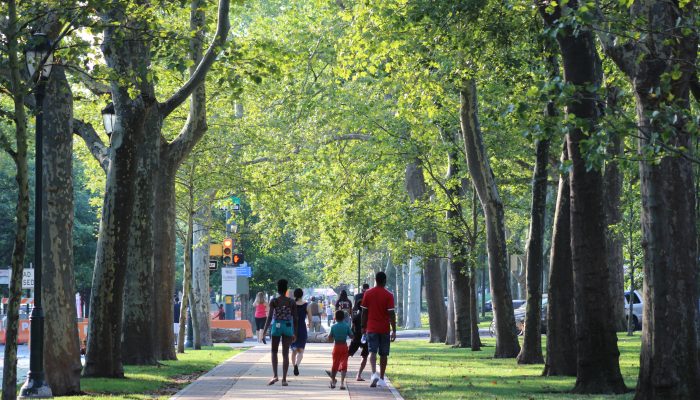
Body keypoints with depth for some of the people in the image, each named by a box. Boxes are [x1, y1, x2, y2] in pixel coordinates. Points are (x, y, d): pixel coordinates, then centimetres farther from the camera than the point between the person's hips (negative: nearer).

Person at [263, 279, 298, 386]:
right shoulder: (292, 302, 2)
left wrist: (264, 331, -7)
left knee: (274, 352, 14)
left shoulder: (274, 301, -5)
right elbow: (295, 319, 3)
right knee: (285, 354, 5)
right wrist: (295, 333, 10)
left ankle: (275, 375, -3)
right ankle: (284, 379, 3)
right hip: (288, 327, 1)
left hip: (276, 326, -1)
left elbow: (269, 317, -10)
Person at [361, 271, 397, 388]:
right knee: (383, 354, 11)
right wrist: (394, 331, -7)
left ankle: (374, 373, -27)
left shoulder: (367, 294, 0)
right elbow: (391, 314, -9)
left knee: (372, 352, -4)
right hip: (384, 329, -1)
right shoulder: (388, 295, -7)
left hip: (371, 328, 1)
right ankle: (381, 378, 17)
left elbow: (364, 312, 4)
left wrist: (363, 327, 14)